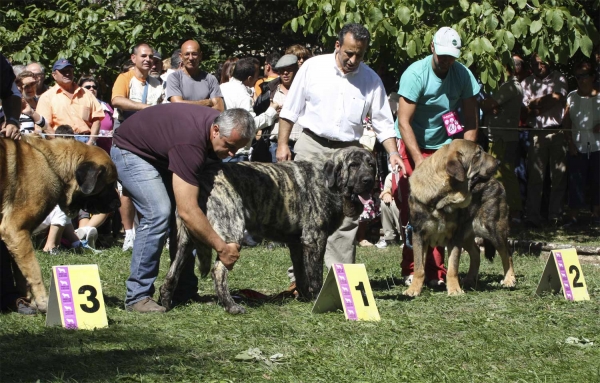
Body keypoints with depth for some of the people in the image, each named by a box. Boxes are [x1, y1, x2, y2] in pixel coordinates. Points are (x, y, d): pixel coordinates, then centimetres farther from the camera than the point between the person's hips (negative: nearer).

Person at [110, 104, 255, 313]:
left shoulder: (220, 125, -13)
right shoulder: (191, 142, -40)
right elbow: (188, 211, -41)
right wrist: (222, 248, -34)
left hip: (160, 153, 9)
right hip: (131, 152, -9)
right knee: (158, 214, -24)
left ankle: (185, 292, 8)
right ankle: (137, 296, -18)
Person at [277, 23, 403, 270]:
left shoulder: (371, 80, 2)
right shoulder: (313, 67, -2)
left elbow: (384, 123, 6)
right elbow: (290, 109, 4)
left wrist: (393, 153, -8)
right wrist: (282, 144, 0)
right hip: (311, 147, -1)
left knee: (346, 219, -1)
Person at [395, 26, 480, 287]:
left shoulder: (463, 75, -6)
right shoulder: (415, 74, -17)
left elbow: (471, 119, 0)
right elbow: (404, 121, -19)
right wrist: (418, 159, -24)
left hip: (444, 148, 3)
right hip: (412, 147, -3)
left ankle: (437, 272, -4)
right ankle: (411, 271, -4)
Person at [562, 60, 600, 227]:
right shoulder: (572, 97, 6)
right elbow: (566, 122, 6)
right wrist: (570, 142, -2)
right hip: (578, 147, 1)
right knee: (575, 182, 0)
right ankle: (573, 216, 3)